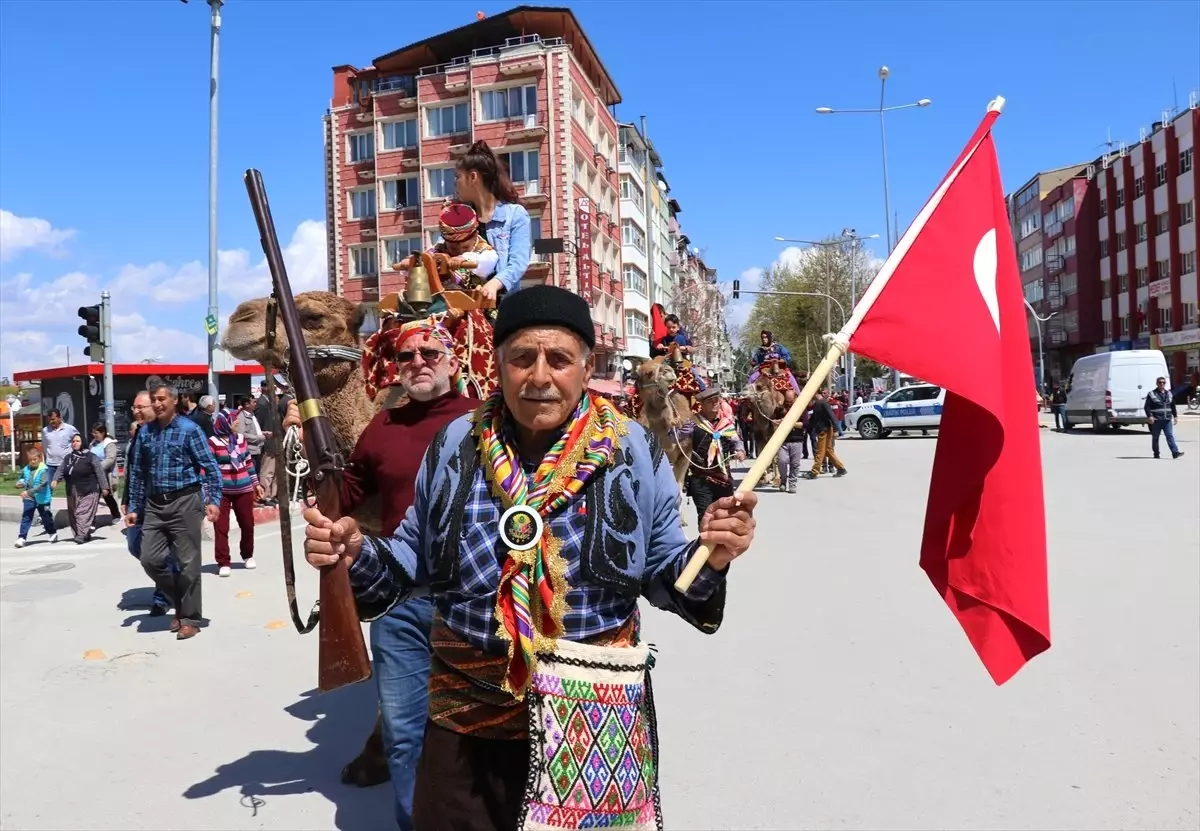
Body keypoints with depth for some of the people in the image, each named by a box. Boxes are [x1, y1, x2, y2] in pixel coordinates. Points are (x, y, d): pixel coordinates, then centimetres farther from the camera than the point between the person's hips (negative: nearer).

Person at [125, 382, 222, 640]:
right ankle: (179, 602, 25)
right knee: (150, 559, 2)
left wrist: (214, 500, -17)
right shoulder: (145, 432, 8)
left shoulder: (189, 429, -6)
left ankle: (190, 618, 14)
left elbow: (210, 467, -8)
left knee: (188, 562, 1)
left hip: (184, 501, -5)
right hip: (154, 504, 5)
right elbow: (137, 472, 13)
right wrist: (134, 508, 12)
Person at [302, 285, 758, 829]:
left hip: (594, 720, -1)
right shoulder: (456, 445, -3)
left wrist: (708, 558, -22)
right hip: (466, 721, 2)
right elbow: (411, 560, 7)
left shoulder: (632, 452, -8)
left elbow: (663, 572, -2)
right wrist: (356, 553, -11)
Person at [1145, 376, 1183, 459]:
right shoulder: (1152, 394, -1)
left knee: (1170, 436, -6)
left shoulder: (1169, 393, 14)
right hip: (1156, 420, -3)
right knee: (1155, 437, 5)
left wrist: (1175, 416, 16)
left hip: (1167, 420, 4)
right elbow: (1147, 406, -7)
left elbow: (1173, 406, 21)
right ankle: (1156, 454, 13)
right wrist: (1149, 416, -19)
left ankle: (1175, 452, -14)